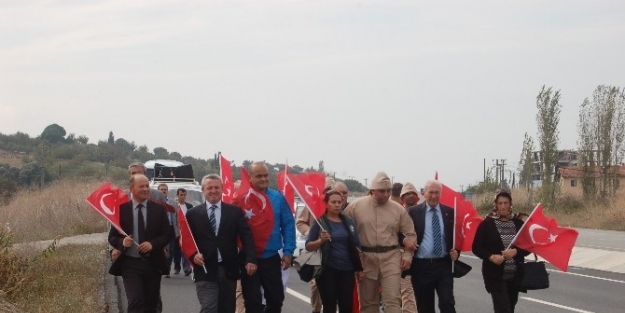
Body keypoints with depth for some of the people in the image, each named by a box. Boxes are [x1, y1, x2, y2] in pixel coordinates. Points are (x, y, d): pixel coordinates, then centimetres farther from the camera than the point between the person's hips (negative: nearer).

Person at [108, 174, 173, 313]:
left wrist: (153, 244, -16)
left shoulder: (158, 209, 3)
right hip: (130, 264, -2)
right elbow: (112, 237, 2)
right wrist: (122, 242, -20)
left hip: (153, 263, 3)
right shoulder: (121, 209, -2)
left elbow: (168, 234, 2)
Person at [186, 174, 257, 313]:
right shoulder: (193, 214, 6)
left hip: (228, 270, 2)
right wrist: (193, 255, -12)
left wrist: (250, 259, -12)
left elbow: (246, 236, 1)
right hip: (205, 271, -2)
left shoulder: (235, 211, 7)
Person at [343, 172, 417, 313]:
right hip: (365, 258, 0)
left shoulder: (399, 209, 1)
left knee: (393, 299, -9)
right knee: (368, 301, 9)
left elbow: (410, 234, 9)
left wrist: (407, 256, 0)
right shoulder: (356, 206, -4)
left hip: (391, 257, 0)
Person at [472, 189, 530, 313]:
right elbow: (476, 248, -3)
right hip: (496, 276, -4)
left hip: (515, 275, 4)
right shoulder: (487, 223, -4)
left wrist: (515, 252, -15)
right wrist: (491, 257, -20)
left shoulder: (518, 223, 4)